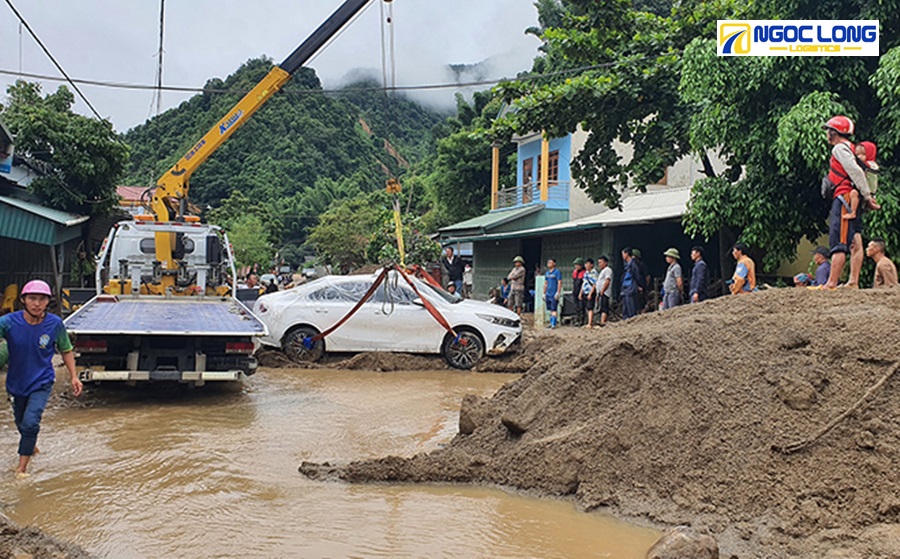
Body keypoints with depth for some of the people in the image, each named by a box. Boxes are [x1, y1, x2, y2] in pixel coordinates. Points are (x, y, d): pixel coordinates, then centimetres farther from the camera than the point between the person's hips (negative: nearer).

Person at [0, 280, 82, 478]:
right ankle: (31, 447, 52)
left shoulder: (55, 324, -13)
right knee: (21, 423, 21)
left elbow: (66, 351, 0)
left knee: (30, 422, -18)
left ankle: (22, 465, -1)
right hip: (16, 382, 2)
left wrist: (73, 377, -4)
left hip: (41, 382, -2)